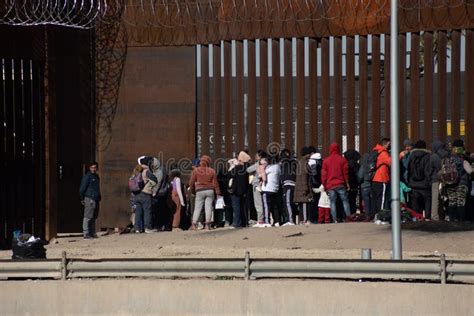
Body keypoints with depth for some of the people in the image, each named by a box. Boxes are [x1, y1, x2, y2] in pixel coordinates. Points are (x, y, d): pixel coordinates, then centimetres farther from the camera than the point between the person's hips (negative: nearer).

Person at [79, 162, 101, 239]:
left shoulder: (96, 177, 19)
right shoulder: (87, 176, -7)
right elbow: (82, 188, -9)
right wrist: (82, 199, -10)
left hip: (96, 200, 9)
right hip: (89, 199, -9)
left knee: (93, 217, 11)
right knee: (88, 217, -10)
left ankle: (92, 233, 16)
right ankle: (86, 234, -11)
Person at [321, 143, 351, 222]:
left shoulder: (326, 161, 4)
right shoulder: (342, 159, 0)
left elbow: (323, 175, 4)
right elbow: (345, 173, 3)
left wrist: (325, 186, 10)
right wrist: (347, 183, 10)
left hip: (330, 186, 1)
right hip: (340, 184, -1)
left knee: (333, 202, 1)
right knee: (345, 201, 5)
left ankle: (335, 220, -5)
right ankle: (348, 217, 0)